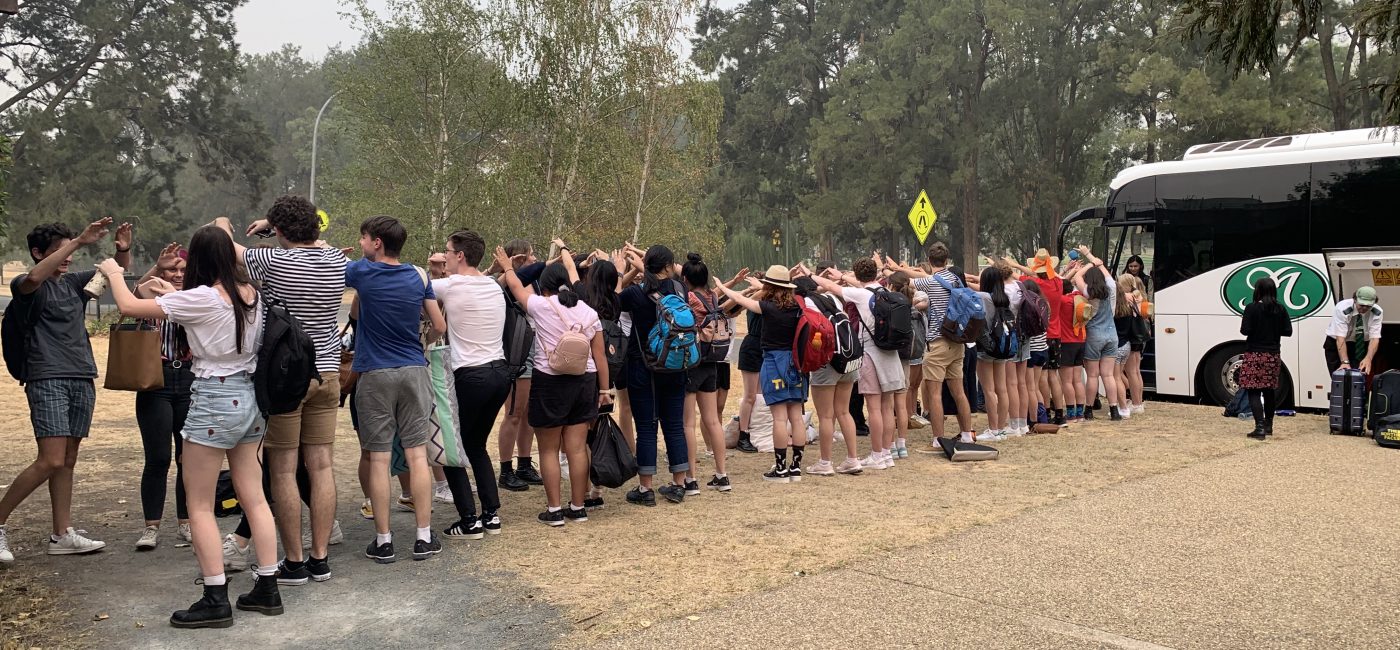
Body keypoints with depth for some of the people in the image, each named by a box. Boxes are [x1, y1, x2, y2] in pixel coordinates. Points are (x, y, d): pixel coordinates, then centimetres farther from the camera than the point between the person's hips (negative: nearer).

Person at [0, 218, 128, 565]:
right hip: (47, 380, -6)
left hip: (82, 380, 6)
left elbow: (118, 270, 14)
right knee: (51, 461, -15)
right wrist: (80, 241, -31)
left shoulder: (74, 282, 15)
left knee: (68, 461, 8)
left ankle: (62, 535, 13)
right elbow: (33, 278, -26)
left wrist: (123, 249, -11)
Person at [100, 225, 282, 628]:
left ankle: (216, 601, 4)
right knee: (254, 499, 11)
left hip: (214, 400, -7)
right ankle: (267, 589, 16)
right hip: (249, 398, 7)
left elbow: (129, 307, -8)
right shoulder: (251, 295, 5)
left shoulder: (200, 297, -15)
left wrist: (113, 273, 10)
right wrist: (174, 294, 25)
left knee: (199, 506, 3)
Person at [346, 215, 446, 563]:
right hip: (414, 371, 3)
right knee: (417, 454, 4)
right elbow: (439, 327, 7)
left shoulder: (361, 271, -5)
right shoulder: (419, 276, 4)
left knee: (378, 458, 2)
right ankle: (424, 537, 7)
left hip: (375, 374, -3)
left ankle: (383, 541, 7)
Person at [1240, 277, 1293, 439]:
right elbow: (1288, 331, 2)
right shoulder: (1280, 309, 2)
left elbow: (1245, 330, -16)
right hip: (1273, 355, 5)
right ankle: (1268, 426, 26)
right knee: (1269, 390, 17)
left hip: (1254, 355, -5)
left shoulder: (1252, 308, -12)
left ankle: (1260, 427, -14)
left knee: (1254, 391, -4)